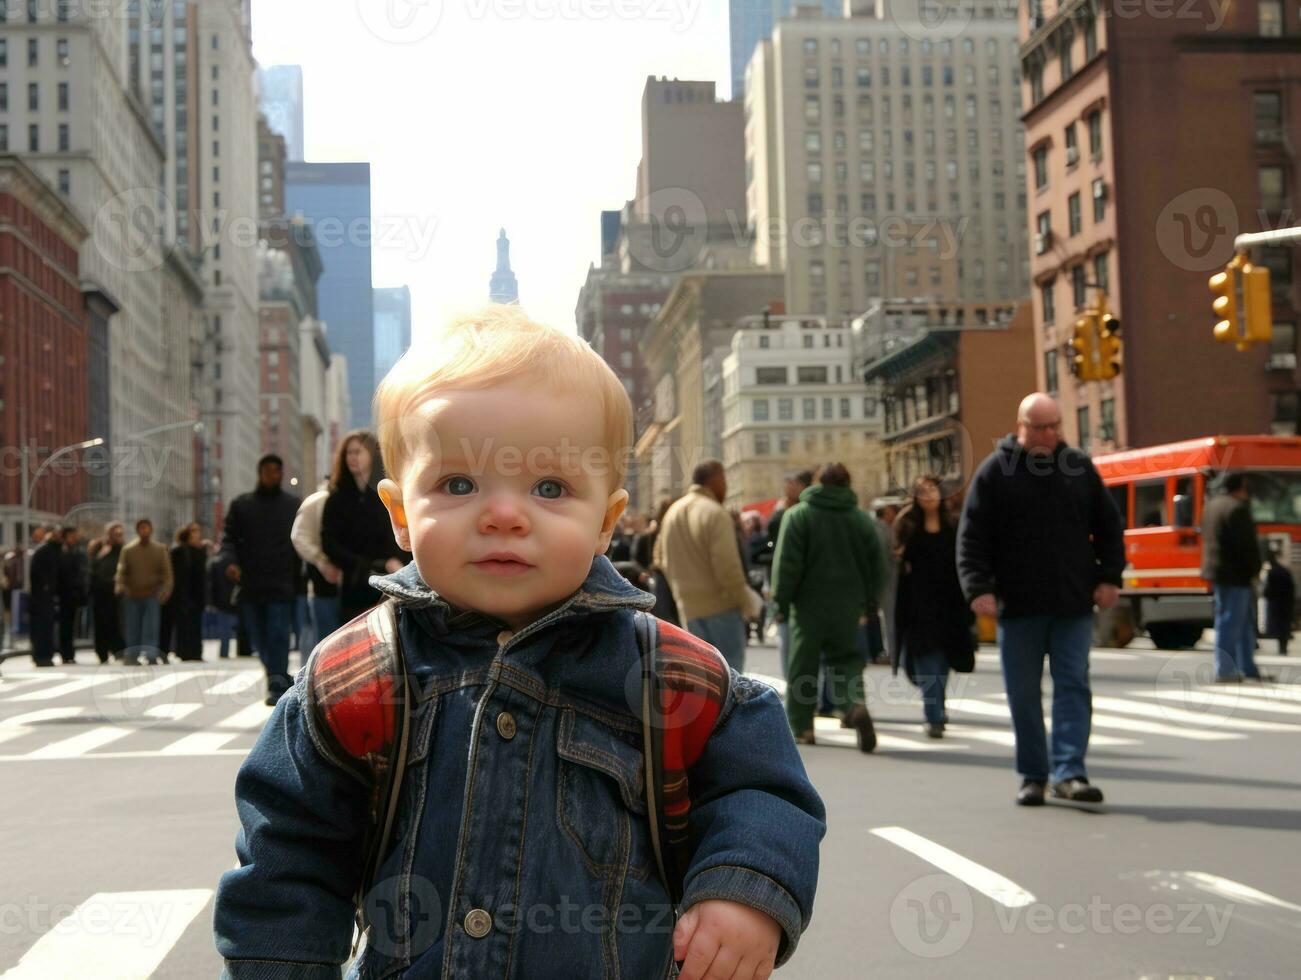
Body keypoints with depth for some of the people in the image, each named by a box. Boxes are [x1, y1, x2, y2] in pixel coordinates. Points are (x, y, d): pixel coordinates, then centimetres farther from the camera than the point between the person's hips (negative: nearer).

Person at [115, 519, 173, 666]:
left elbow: (167, 571, 3)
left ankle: (151, 655, -12)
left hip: (152, 595, -1)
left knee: (151, 628, -11)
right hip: (132, 595, 1)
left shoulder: (160, 549, 6)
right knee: (132, 629, 4)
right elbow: (121, 570, 2)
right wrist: (120, 585, -16)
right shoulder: (128, 550, 7)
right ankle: (131, 656, 13)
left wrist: (166, 589, -11)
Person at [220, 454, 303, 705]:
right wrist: (230, 561, -12)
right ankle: (280, 678, 26)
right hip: (250, 586, 3)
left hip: (281, 585, -3)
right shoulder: (241, 504, 11)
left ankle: (277, 686, -11)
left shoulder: (294, 505, 8)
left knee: (278, 635, -11)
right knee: (259, 639, 9)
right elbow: (229, 537, 8)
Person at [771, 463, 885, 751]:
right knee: (846, 658, 11)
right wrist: (868, 600, 17)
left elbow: (787, 563, -10)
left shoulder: (798, 515, -4)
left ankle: (801, 726, 11)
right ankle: (856, 704, -16)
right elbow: (877, 564, 7)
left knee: (803, 666, 8)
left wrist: (781, 601, -4)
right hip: (848, 606, 3)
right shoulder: (862, 518, 6)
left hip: (809, 604, -2)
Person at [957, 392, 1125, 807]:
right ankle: (1032, 776, 16)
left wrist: (1109, 577, 3)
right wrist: (978, 587, -13)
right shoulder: (995, 473, -1)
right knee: (1024, 694, 5)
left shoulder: (1079, 467, 7)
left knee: (1073, 686, -4)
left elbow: (1109, 527, 12)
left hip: (1074, 605, 1)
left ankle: (1070, 772, -3)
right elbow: (972, 538, -3)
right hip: (1018, 606, -1)